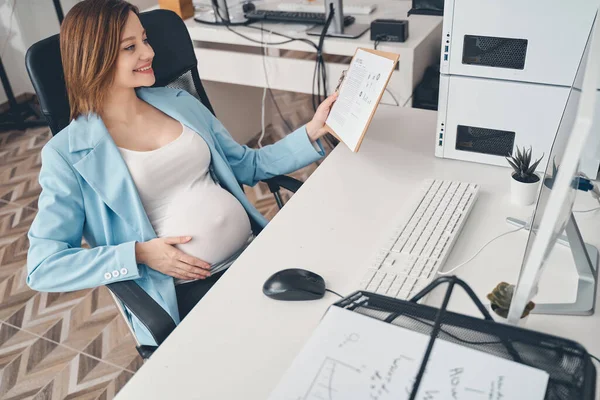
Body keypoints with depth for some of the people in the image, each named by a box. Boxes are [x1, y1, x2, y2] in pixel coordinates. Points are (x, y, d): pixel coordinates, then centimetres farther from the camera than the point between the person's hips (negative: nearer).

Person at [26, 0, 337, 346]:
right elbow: (42, 268, -6)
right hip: (183, 290, -5)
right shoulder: (69, 154, -4)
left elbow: (248, 165, 16)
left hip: (253, 251, 5)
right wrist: (140, 254, -15)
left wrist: (312, 132, 5)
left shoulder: (179, 102, 11)